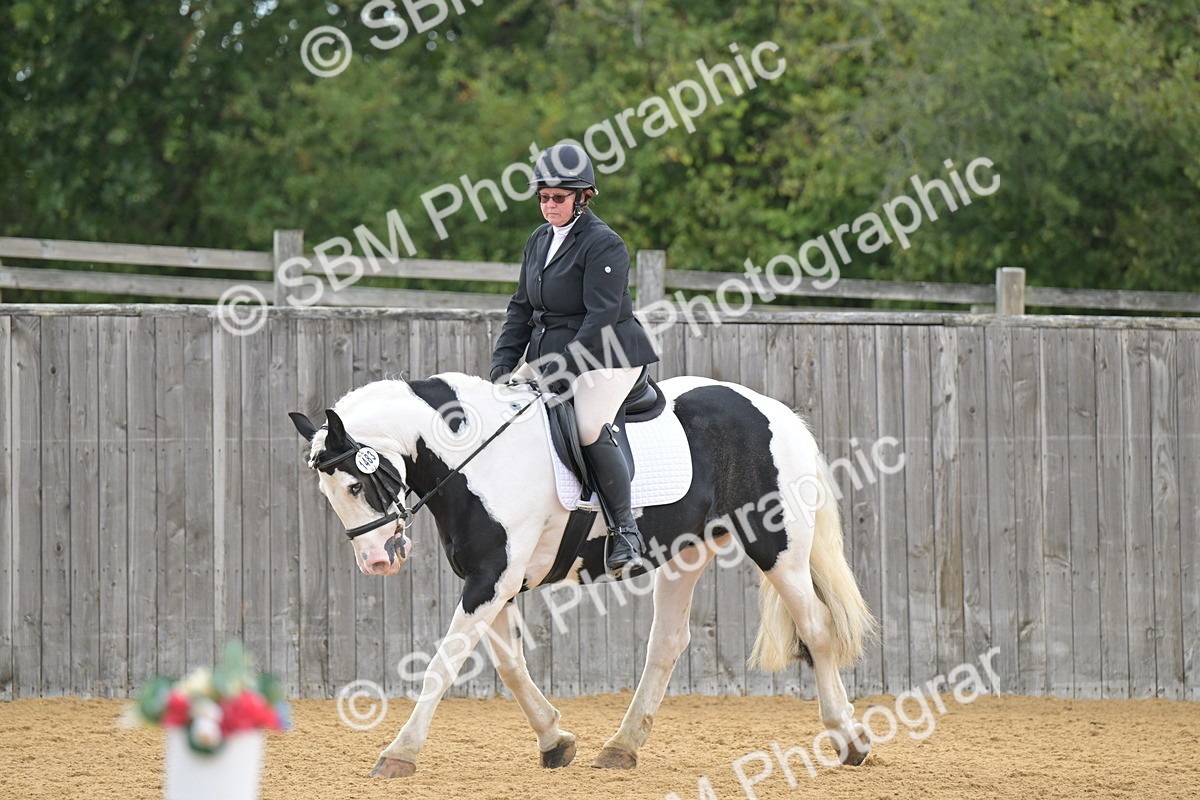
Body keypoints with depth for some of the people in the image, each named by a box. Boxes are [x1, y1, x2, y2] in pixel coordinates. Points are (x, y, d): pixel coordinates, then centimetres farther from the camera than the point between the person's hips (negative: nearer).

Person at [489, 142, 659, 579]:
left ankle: (625, 532, -22)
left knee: (591, 428, -31)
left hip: (606, 354, -9)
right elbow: (521, 308, 16)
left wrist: (560, 368, -23)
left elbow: (600, 318, -19)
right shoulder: (539, 241, 13)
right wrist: (503, 363, 2)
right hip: (549, 354, 9)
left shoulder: (603, 244, -13)